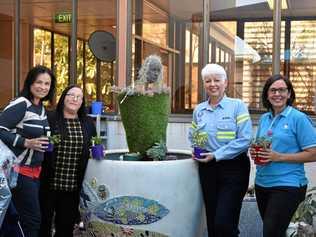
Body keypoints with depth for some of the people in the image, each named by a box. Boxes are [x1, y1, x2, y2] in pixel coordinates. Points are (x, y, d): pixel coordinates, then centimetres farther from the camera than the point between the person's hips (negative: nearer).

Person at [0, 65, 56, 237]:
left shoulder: (41, 108, 12)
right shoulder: (20, 104, -14)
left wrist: (50, 142, 8)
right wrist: (26, 143, -24)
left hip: (35, 170, 8)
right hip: (20, 170, -8)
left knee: (20, 218, 12)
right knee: (32, 219, -5)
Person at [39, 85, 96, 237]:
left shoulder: (88, 124, 10)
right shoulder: (49, 119, -3)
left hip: (73, 185, 4)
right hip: (48, 182, -3)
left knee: (67, 224, 13)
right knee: (44, 221, 7)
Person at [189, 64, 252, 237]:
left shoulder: (237, 106, -5)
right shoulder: (199, 110, 9)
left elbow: (244, 140, -13)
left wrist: (216, 155, -17)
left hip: (233, 169, -5)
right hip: (207, 169, 5)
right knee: (212, 223, 10)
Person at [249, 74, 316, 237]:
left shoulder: (299, 118, -9)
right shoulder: (264, 119, 10)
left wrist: (279, 157, -19)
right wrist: (254, 152, -2)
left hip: (287, 185, -6)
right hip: (262, 184, 6)